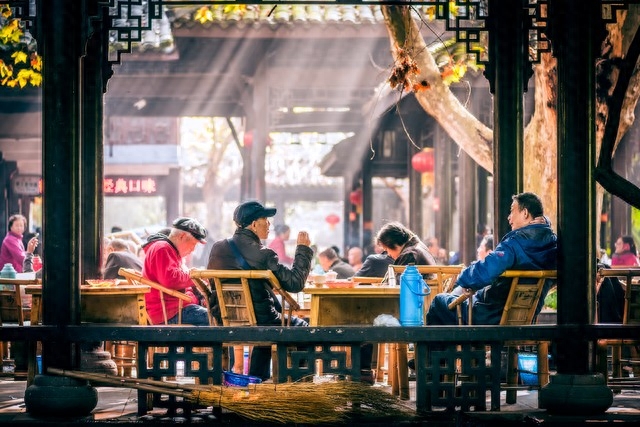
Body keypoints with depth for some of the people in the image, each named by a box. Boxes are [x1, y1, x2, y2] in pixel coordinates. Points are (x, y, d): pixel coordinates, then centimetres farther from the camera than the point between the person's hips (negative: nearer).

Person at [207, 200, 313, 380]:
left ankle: (257, 379, 44)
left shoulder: (217, 248, -1)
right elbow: (295, 283, -18)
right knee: (301, 327, 20)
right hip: (261, 323, -6)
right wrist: (303, 249, -7)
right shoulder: (262, 254, -21)